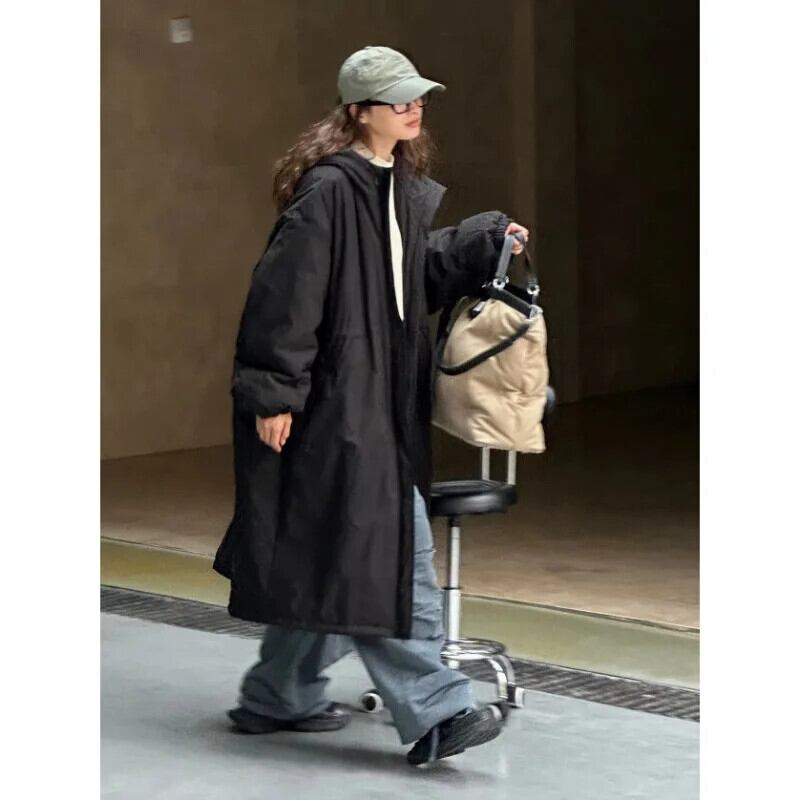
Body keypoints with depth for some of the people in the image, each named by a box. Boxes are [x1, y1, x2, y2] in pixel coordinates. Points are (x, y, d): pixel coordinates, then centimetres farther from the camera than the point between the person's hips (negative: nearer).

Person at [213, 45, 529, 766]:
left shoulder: (402, 187, 12)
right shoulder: (327, 190, -16)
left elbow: (422, 268, 25)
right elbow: (285, 293, -18)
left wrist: (486, 239, 13)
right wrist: (273, 393, -19)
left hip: (383, 400, 10)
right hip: (333, 401, -10)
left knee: (327, 563, 15)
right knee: (374, 556, -8)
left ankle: (279, 697, 27)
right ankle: (434, 712, -7)